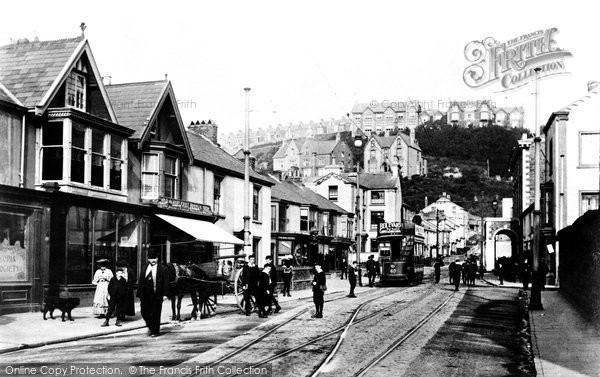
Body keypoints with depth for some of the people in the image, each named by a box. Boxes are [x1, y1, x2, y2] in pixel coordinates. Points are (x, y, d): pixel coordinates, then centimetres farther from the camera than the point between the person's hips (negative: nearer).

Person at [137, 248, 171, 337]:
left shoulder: (163, 269, 2)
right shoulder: (144, 269, 13)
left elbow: (166, 282, -2)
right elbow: (140, 283, 12)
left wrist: (165, 294, -9)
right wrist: (140, 295, 7)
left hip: (157, 295, -4)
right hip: (146, 295, 4)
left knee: (156, 314, 0)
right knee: (144, 312, 4)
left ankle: (155, 331, 11)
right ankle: (151, 327, 27)